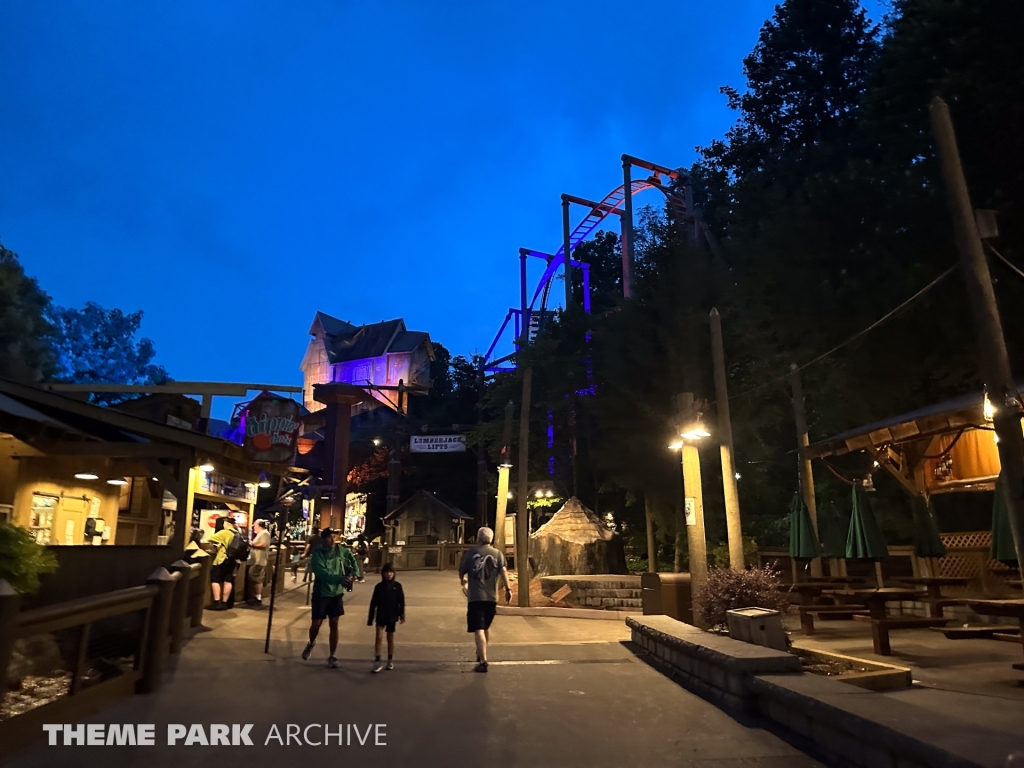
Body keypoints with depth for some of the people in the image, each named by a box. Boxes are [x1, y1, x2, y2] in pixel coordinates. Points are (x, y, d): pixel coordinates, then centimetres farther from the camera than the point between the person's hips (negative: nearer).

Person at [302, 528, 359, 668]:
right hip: (321, 593, -3)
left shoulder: (340, 550, -4)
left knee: (334, 625, 6)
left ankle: (332, 656, 17)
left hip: (336, 593, 3)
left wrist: (352, 574, -1)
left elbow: (352, 560, 15)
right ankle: (311, 643, 37)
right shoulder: (317, 554, -17)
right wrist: (340, 579, -37)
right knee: (316, 623, 3)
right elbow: (322, 573, -29)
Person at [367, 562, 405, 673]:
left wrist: (402, 616, -7)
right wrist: (370, 619, 0)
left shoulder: (397, 586, -2)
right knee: (379, 636, -13)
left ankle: (390, 661, 24)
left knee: (390, 638, 11)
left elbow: (401, 602, 0)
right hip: (381, 616, -1)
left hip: (392, 616, 1)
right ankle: (377, 662, -8)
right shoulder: (379, 586, -3)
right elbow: (373, 603, 0)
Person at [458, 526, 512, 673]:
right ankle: (481, 654, 40)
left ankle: (483, 662, -16)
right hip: (491, 597, 4)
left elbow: (461, 572, 9)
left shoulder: (470, 552, 0)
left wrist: (463, 580, 31)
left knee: (478, 629, -6)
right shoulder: (497, 553, 5)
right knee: (486, 627, 23)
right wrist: (508, 589, -6)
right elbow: (503, 571, -7)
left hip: (475, 597, -4)